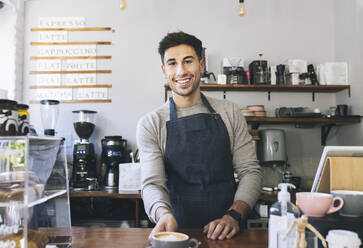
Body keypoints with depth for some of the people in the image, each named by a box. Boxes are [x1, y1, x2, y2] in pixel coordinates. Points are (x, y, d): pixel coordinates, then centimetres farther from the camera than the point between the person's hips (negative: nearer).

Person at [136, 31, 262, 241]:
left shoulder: (230, 113, 5)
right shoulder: (150, 124, 0)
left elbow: (250, 171, 3)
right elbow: (152, 183, -7)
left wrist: (234, 215, -12)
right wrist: (164, 214, -28)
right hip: (177, 230, -1)